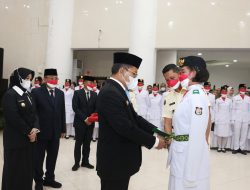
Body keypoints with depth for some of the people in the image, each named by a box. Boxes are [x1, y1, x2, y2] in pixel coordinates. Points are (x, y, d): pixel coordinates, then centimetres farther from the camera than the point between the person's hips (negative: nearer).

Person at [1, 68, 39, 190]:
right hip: (16, 138, -7)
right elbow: (13, 117, -18)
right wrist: (29, 132, -13)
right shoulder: (10, 94, -11)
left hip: (29, 137, 7)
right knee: (15, 168, 4)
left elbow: (34, 113, 10)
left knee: (28, 167, 11)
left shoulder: (28, 95, 12)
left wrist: (35, 128, -8)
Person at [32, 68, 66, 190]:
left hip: (55, 132, 5)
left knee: (52, 157, 14)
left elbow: (62, 112, 10)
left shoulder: (60, 93, 9)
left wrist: (63, 129, 9)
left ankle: (49, 178, 32)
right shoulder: (36, 92, -7)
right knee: (39, 157, 10)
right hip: (41, 131, -4)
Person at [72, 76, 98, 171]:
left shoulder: (94, 94, 9)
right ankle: (77, 163, 16)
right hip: (80, 122, -3)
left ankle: (85, 161, 22)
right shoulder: (77, 93, -3)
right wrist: (84, 118, -16)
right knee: (78, 143, 5)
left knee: (87, 143, 10)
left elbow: (96, 108, 9)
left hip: (90, 122, 4)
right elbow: (75, 108, -10)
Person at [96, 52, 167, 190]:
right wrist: (154, 141, -16)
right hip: (114, 161, -10)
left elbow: (134, 118, 9)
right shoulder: (110, 93, -22)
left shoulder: (118, 91, 10)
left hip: (120, 159, 10)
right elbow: (126, 128, -27)